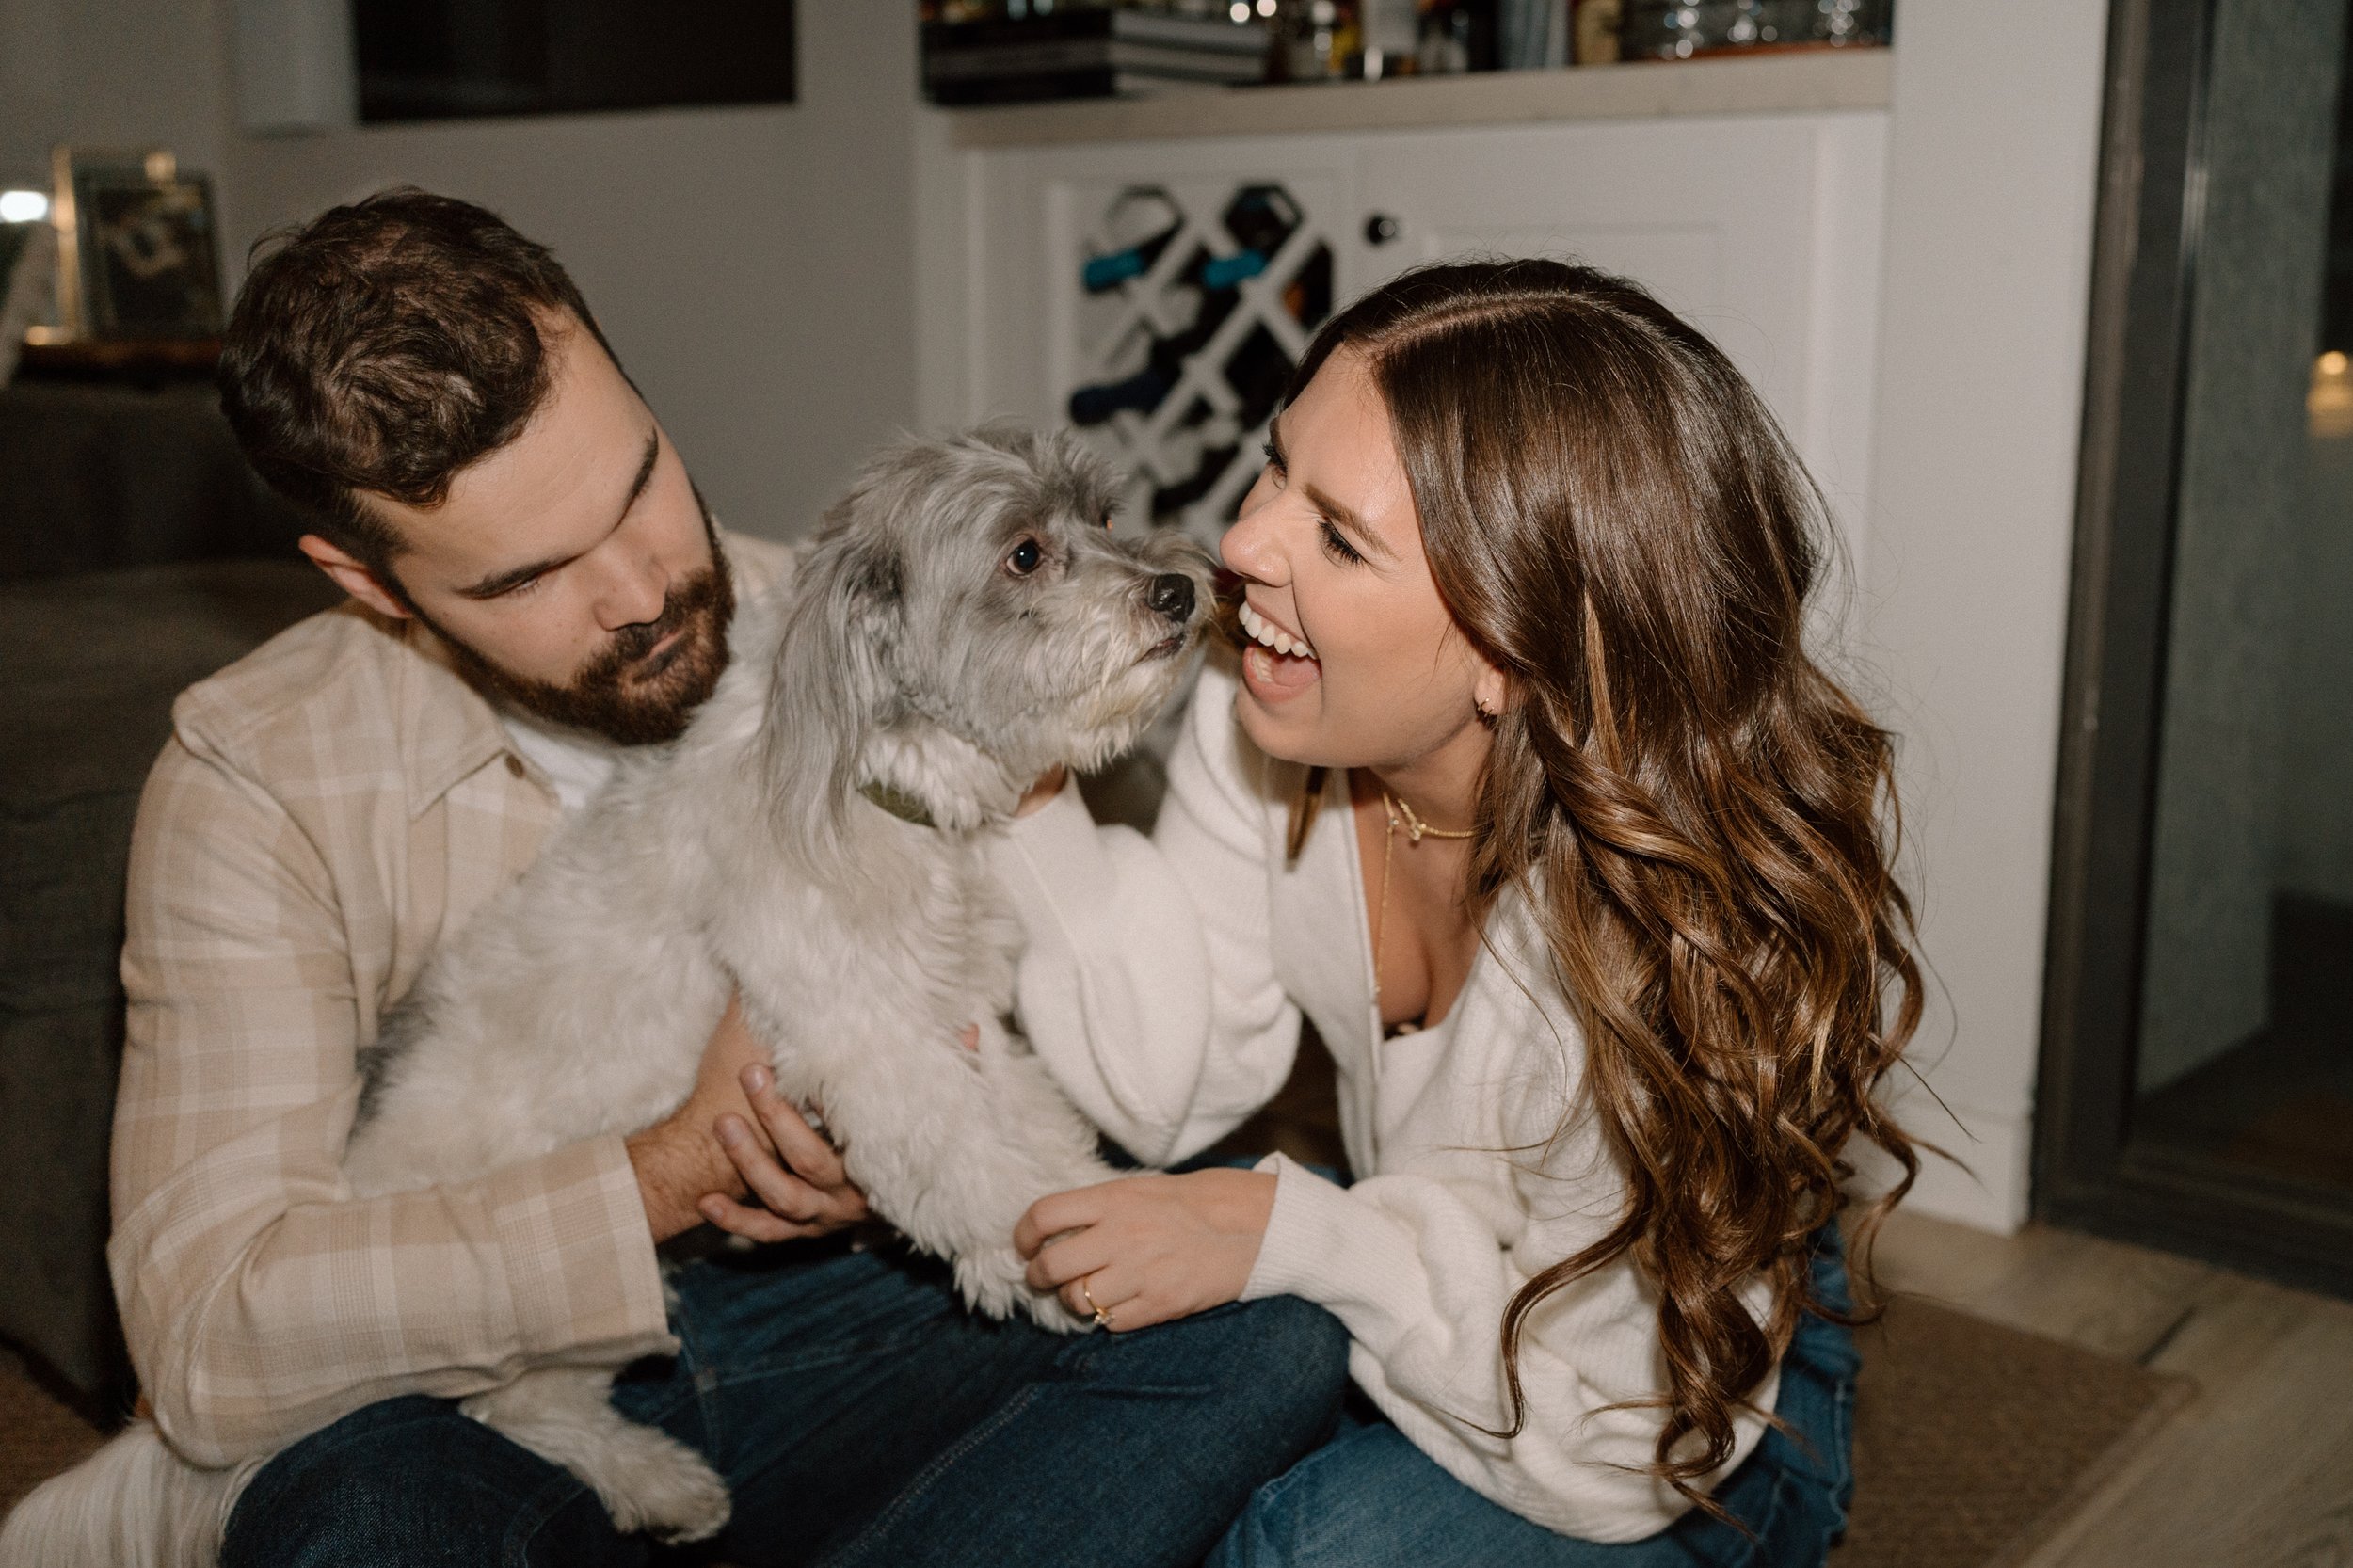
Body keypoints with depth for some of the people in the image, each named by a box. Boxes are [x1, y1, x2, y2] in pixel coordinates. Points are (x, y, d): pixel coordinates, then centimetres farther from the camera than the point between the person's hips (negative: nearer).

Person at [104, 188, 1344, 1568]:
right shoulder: (256, 780, -7)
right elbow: (208, 1343, -15)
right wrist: (676, 1176, -22)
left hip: (853, 1326, 3)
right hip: (476, 1396, -3)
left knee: (1277, 1312, -24)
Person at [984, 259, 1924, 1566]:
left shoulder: (1708, 914, -34)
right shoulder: (1269, 704, -18)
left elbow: (1619, 1450, -24)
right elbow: (1166, 1082, -11)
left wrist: (1287, 1230, -28)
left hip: (1706, 1431, -4)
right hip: (1391, 1312, 4)